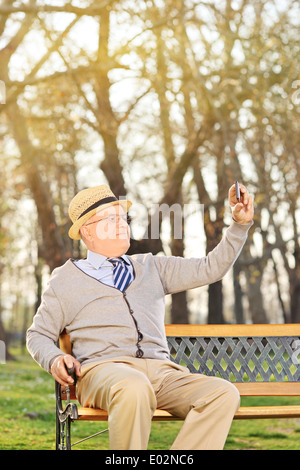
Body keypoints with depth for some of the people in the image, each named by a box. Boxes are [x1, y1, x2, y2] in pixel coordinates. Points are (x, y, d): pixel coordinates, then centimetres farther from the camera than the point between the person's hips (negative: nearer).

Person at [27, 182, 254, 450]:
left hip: (161, 371, 4)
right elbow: (38, 335, 20)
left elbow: (210, 269, 21)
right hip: (102, 369, -4)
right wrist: (54, 359, -3)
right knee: (134, 388, -42)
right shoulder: (66, 278, 18)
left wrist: (240, 223, 11)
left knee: (224, 394, -25)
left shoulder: (151, 267, 27)